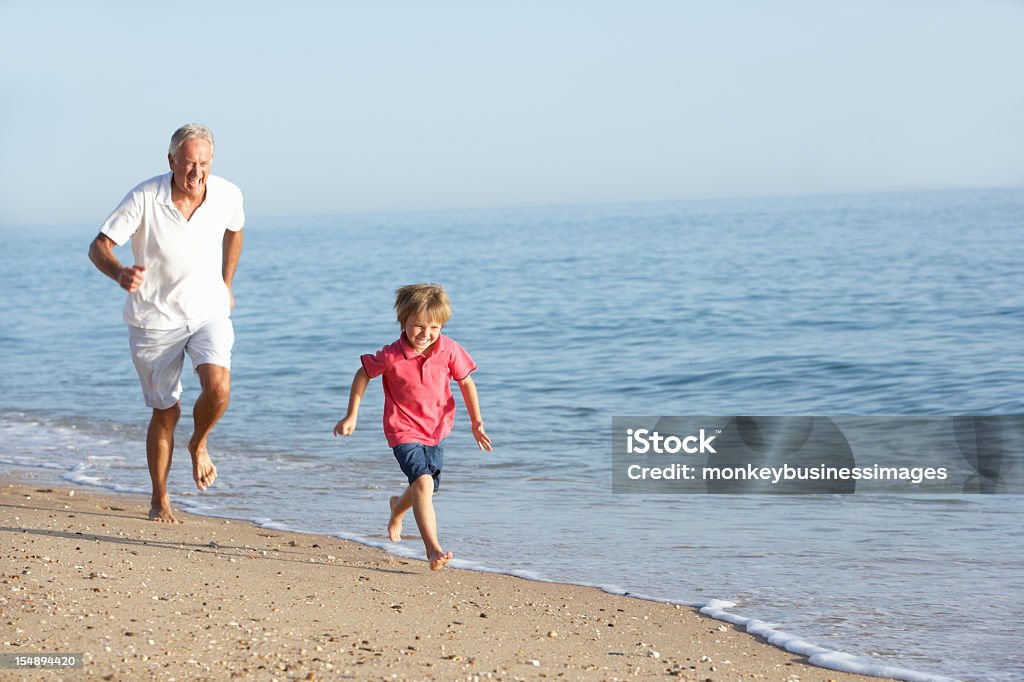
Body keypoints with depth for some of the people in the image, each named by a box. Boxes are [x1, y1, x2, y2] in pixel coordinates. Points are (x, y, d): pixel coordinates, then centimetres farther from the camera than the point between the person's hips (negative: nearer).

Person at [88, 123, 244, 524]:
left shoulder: (228, 196, -9)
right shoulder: (144, 199, -18)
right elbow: (98, 247, -17)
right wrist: (120, 273, -39)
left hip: (208, 312, 2)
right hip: (155, 318, -1)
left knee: (218, 386, -24)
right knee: (166, 412, 4)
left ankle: (199, 444, 9)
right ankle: (160, 501, 25)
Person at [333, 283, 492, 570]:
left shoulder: (450, 350, -13)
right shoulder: (391, 356, -20)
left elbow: (466, 382, 2)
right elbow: (363, 374, -3)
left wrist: (475, 422, 5)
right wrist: (351, 416, 0)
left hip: (437, 429, 5)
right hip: (403, 430, -5)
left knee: (427, 487, 18)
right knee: (423, 482, -25)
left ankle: (398, 507, 54)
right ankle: (433, 547, -24)